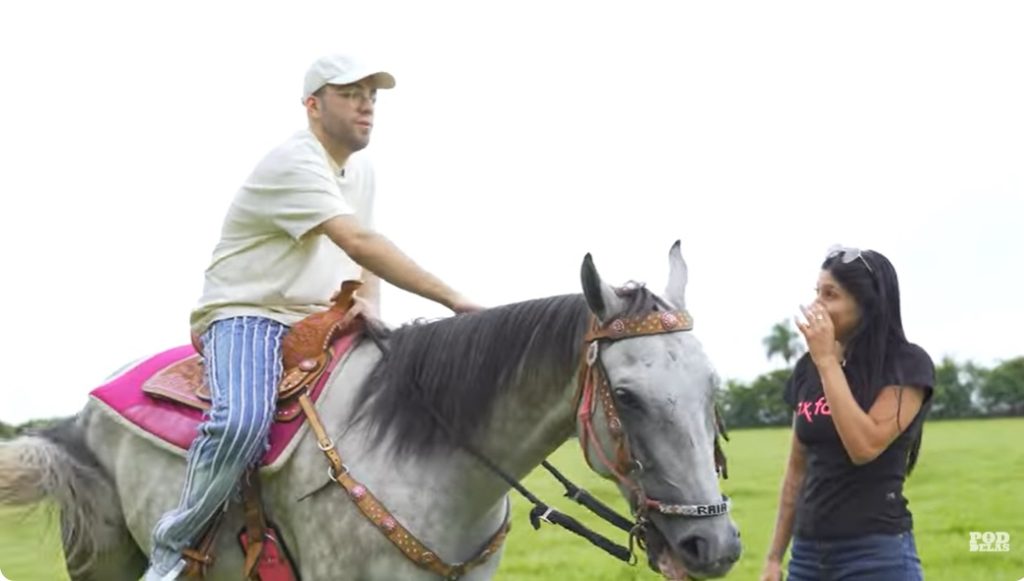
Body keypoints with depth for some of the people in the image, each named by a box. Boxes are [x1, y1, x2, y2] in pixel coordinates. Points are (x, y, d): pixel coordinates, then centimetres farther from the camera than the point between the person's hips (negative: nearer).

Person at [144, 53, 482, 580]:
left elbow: (364, 259, 21)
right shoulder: (294, 163, -18)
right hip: (244, 315, -9)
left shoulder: (361, 170, 12)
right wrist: (451, 299, -33)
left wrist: (372, 314, 0)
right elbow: (360, 243, -30)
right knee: (244, 419, -36)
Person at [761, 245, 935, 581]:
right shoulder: (808, 369, 8)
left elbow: (865, 447, -22)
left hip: (877, 553, -6)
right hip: (808, 552, 6)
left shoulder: (908, 365, -7)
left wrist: (828, 361, -17)